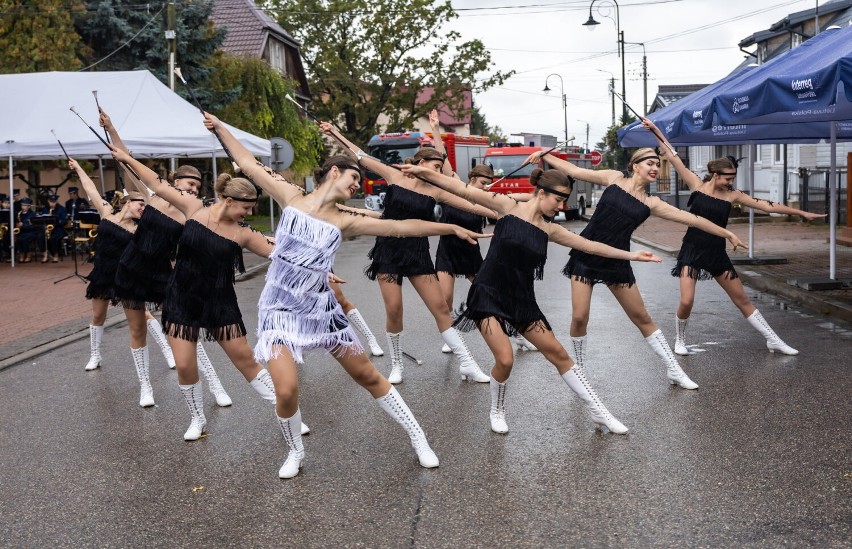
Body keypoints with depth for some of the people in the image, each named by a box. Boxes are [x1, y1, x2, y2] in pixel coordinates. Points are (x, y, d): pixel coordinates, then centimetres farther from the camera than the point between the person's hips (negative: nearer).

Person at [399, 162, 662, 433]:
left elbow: (591, 246, 13)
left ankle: (598, 412, 19)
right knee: (505, 360, -16)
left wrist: (630, 255, 16)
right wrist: (423, 171, -15)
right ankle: (497, 412, 15)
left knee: (558, 353, 6)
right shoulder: (509, 206, -6)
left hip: (522, 299, 5)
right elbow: (464, 190, -10)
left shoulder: (550, 230, 5)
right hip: (489, 295, -5)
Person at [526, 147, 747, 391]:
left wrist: (727, 234, 7)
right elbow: (573, 171, 3)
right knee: (579, 317, -9)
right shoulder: (614, 178, 0)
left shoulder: (651, 203, 3)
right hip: (586, 255, -2)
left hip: (616, 261, 2)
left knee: (642, 318, 8)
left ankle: (674, 370, 18)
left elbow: (693, 219, 5)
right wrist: (544, 154, 1)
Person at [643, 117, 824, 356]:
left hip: (717, 254, 3)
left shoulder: (733, 195, 1)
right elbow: (674, 157, -5)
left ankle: (773, 340, 19)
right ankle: (680, 340, 13)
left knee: (742, 299, 10)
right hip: (692, 251, -3)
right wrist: (655, 131, -5)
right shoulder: (697, 185, -5)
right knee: (686, 301, -14)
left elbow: (768, 206, 4)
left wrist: (802, 213, 4)